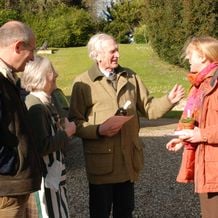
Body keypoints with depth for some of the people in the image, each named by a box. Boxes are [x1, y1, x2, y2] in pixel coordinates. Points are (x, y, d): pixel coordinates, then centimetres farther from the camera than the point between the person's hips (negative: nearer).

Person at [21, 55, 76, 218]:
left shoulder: (45, 102, 9)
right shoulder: (35, 107, -21)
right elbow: (42, 146, -27)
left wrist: (63, 128, 3)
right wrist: (66, 133, -15)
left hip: (54, 172, 10)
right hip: (45, 175, -10)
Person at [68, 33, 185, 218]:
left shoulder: (130, 77, 10)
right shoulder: (83, 82, -4)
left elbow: (147, 108, 10)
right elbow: (74, 122, -5)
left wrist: (169, 100, -7)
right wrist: (98, 129, -19)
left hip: (129, 158, 4)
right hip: (101, 160, -4)